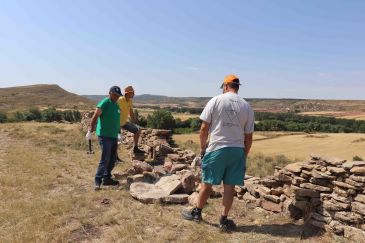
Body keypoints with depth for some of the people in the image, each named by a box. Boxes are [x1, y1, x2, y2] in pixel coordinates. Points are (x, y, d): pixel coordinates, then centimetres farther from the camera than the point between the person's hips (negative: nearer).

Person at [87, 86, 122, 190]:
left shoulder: (116, 105, 15)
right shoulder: (104, 103, -11)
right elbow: (95, 116, -19)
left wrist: (118, 133, 22)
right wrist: (90, 130, -26)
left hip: (114, 136, 8)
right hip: (104, 136, -8)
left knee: (112, 160, 12)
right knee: (105, 159, -10)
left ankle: (107, 178, 23)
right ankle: (97, 181, -1)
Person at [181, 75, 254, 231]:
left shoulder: (216, 101, -4)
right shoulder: (246, 106, 4)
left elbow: (204, 128, -5)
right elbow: (248, 137, 5)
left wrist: (202, 148, 6)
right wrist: (244, 156, 15)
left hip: (216, 149, -2)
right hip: (237, 150, 2)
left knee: (207, 183, 12)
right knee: (229, 186, 9)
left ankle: (197, 212, 29)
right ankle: (224, 220, 18)